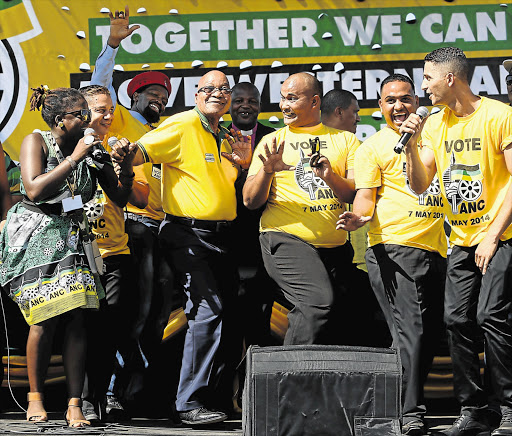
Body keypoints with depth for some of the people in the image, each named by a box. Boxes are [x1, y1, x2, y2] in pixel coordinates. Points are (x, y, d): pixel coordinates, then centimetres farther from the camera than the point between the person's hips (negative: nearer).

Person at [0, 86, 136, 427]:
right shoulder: (36, 141, -3)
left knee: (76, 319, -9)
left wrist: (126, 166, -7)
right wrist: (73, 158, -16)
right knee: (45, 320, -10)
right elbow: (35, 190, -17)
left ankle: (75, 405, -9)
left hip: (73, 236, 3)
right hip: (35, 237, -3)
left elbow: (120, 197, 11)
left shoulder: (91, 149, 8)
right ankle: (35, 396, 8)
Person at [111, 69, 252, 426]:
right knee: (209, 307, -18)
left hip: (220, 234, 8)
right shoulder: (182, 126, -6)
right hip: (188, 233, -8)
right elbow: (142, 152, -16)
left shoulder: (225, 137, 16)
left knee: (229, 313, 9)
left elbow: (239, 187, 25)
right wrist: (124, 155, -39)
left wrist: (244, 163, 3)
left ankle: (216, 393, 22)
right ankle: (189, 403, -15)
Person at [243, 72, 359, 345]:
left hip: (335, 246, 4)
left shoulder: (345, 140, 14)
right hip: (286, 238, -4)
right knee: (318, 302, -26)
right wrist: (267, 170, -15)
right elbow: (250, 201, 4)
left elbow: (358, 194, 5)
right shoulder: (272, 142, 11)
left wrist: (330, 178, -14)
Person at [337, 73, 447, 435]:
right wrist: (359, 217, -25)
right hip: (394, 246, -6)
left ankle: (410, 401, 19)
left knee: (432, 332, 8)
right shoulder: (373, 147, 2)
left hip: (437, 248, 6)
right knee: (410, 331, -14)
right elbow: (365, 196, -6)